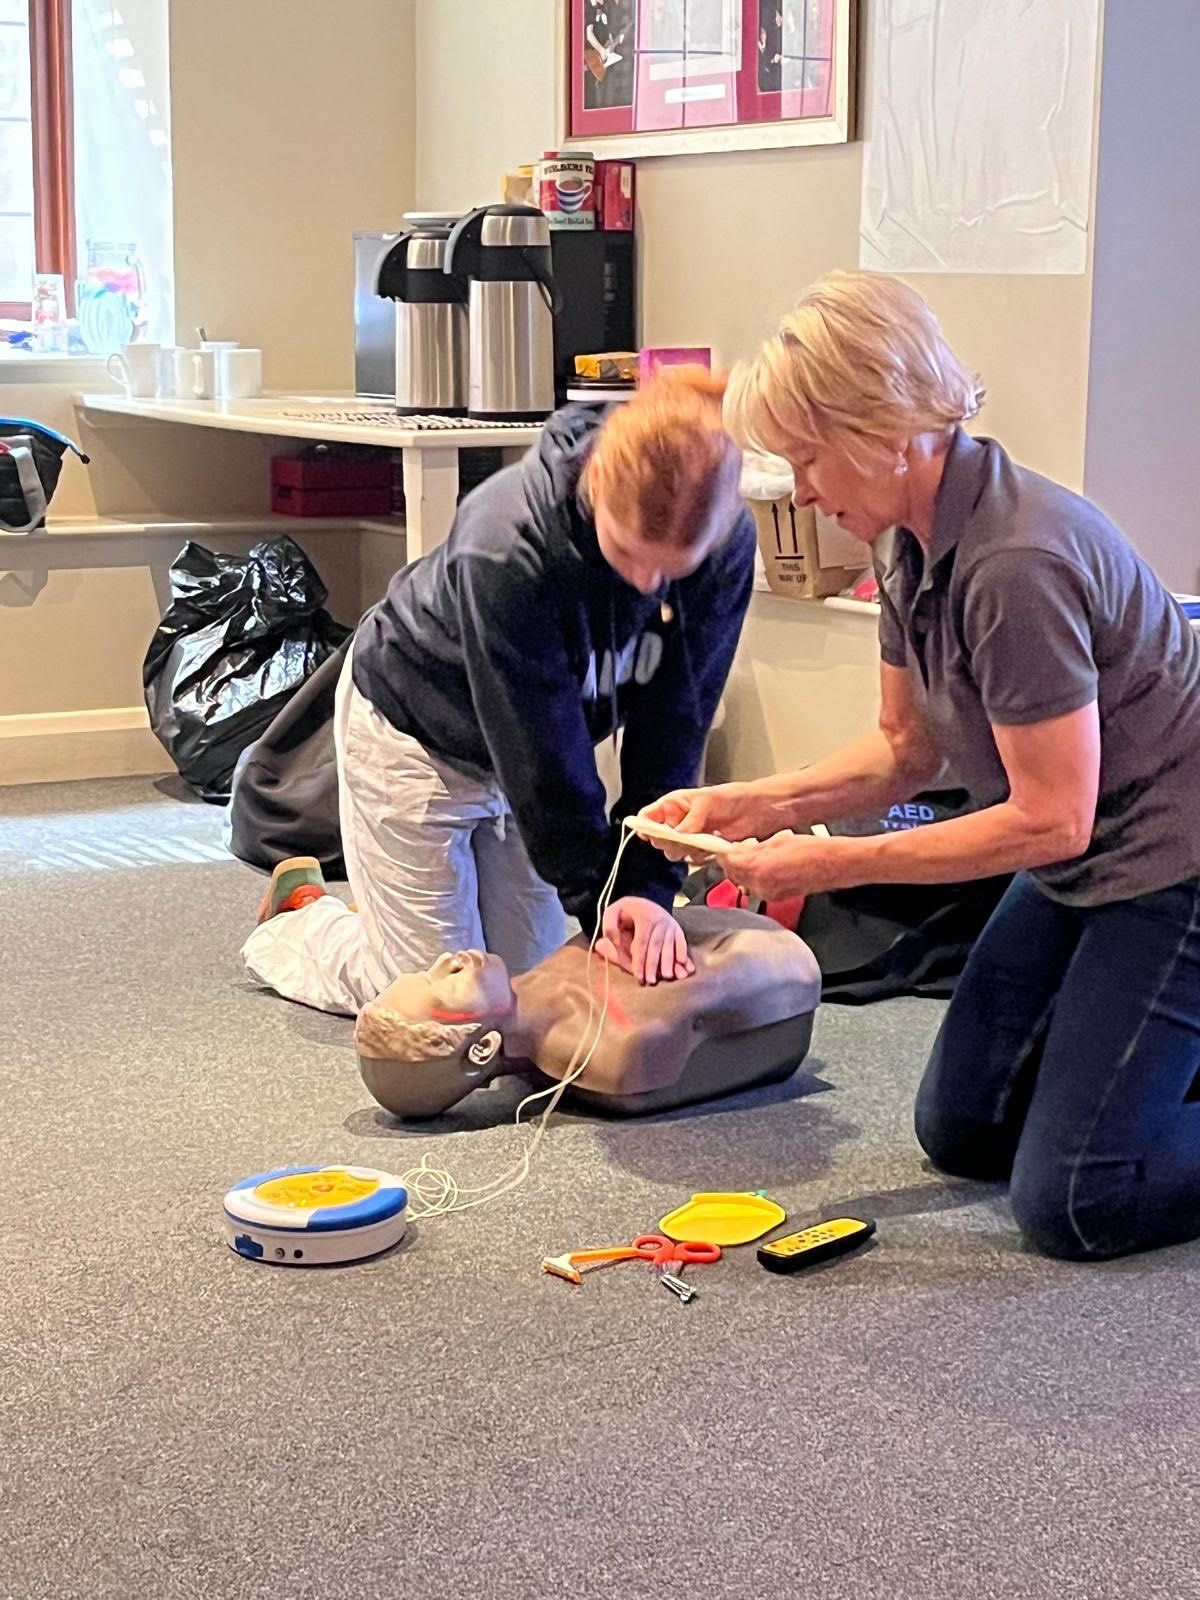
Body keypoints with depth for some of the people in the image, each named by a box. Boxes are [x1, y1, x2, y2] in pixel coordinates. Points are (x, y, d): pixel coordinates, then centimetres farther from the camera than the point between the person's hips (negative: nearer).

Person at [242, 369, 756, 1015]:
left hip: (528, 755, 6)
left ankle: (387, 914, 36)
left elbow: (674, 724, -20)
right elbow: (538, 747, -32)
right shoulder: (507, 543, -39)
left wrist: (647, 888, -28)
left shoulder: (726, 545, -25)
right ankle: (302, 911, 27)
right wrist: (598, 898, -28)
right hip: (412, 731, -5)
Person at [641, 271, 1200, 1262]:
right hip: (1081, 869, 9)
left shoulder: (1017, 564, -31)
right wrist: (753, 806, -7)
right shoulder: (913, 545, -2)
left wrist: (834, 865, -23)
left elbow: (1052, 820, -27)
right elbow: (907, 750, 8)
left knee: (1071, 1205, -8)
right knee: (959, 1129, 16)